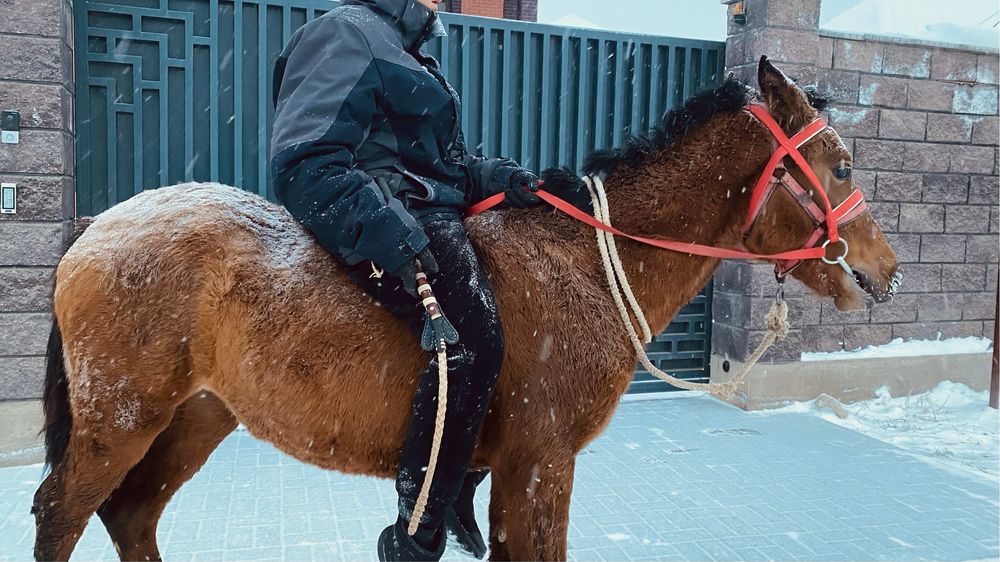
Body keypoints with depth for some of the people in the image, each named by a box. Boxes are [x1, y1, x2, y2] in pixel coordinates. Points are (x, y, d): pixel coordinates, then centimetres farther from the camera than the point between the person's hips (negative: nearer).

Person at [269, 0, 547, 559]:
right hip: (389, 216, -11)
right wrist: (390, 235, -29)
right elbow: (307, 163, -17)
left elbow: (449, 162, 28)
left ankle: (460, 489, 16)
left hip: (429, 214, 11)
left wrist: (498, 176, 7)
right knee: (473, 332, -30)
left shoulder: (409, 52, 28)